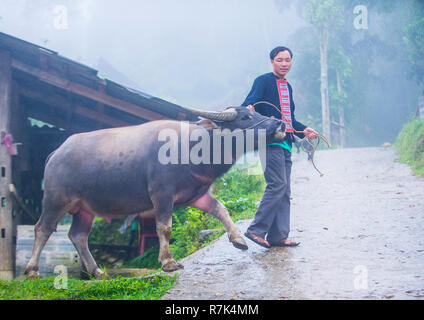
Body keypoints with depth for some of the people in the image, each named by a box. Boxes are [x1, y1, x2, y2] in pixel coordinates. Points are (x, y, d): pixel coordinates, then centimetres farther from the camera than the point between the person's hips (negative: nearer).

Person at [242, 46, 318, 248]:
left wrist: (304, 130, 19)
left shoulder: (287, 87, 24)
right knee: (277, 184, -18)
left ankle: (278, 236, 7)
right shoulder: (264, 81, 0)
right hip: (270, 140, -9)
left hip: (285, 143, 9)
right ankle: (256, 230, -13)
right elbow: (250, 101, -16)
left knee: (284, 191, 5)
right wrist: (248, 108, -38)